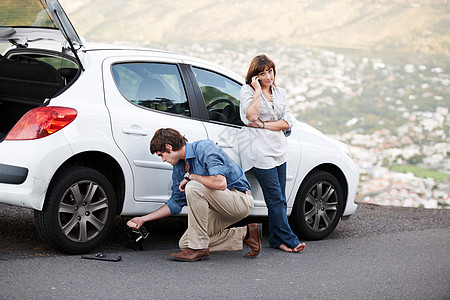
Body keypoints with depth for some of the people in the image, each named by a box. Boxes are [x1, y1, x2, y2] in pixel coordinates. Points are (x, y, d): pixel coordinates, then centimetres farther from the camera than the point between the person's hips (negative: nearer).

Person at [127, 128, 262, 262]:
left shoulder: (204, 148, -19)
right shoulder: (179, 167, 7)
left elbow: (220, 183, -34)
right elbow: (176, 203, 16)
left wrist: (190, 177, -20)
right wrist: (143, 219, 16)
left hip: (241, 200, -9)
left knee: (193, 187, -29)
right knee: (184, 243, 2)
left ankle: (199, 248, -20)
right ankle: (244, 233, 4)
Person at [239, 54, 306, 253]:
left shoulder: (280, 93, 14)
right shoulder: (247, 90, -1)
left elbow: (286, 123, 6)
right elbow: (252, 116, -18)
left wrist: (263, 125, -8)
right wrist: (258, 91, -14)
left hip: (278, 147, 6)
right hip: (258, 149, -6)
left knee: (279, 199, 5)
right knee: (275, 198, -8)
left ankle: (277, 239, 12)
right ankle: (289, 240, -5)